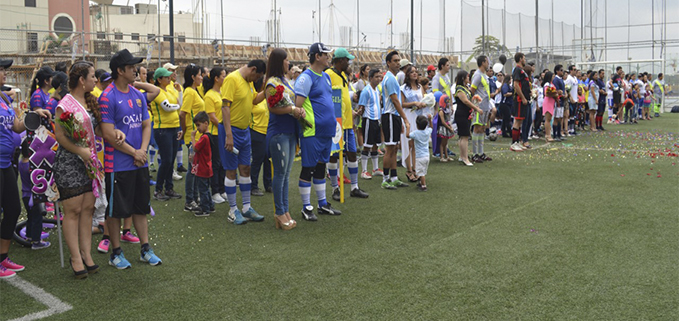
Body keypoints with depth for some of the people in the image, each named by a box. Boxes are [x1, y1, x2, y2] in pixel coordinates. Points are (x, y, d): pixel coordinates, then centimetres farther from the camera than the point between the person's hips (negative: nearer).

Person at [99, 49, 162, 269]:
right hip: (118, 165, -6)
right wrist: (133, 152, -12)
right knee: (115, 210, 5)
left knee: (141, 207, 13)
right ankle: (116, 253, 17)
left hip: (140, 163, 7)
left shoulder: (138, 95, 9)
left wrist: (143, 150, -6)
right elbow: (108, 133, -16)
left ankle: (145, 249, 23)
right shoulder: (108, 97, -12)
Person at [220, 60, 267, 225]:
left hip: (245, 130, 8)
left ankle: (247, 208, 20)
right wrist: (228, 135, -25)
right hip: (232, 130, -8)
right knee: (231, 171, 1)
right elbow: (225, 107, -21)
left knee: (245, 168, 11)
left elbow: (255, 99, 23)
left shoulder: (248, 81, 11)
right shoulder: (232, 79, -16)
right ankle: (233, 211, 10)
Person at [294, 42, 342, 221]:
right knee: (308, 168, 0)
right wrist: (306, 122, -19)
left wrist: (332, 122, 19)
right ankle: (306, 207, 10)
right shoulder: (306, 78, -12)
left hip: (326, 131, 9)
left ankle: (323, 204, 27)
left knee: (321, 166, 16)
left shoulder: (326, 77, 15)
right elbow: (298, 106, -17)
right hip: (311, 132, -8)